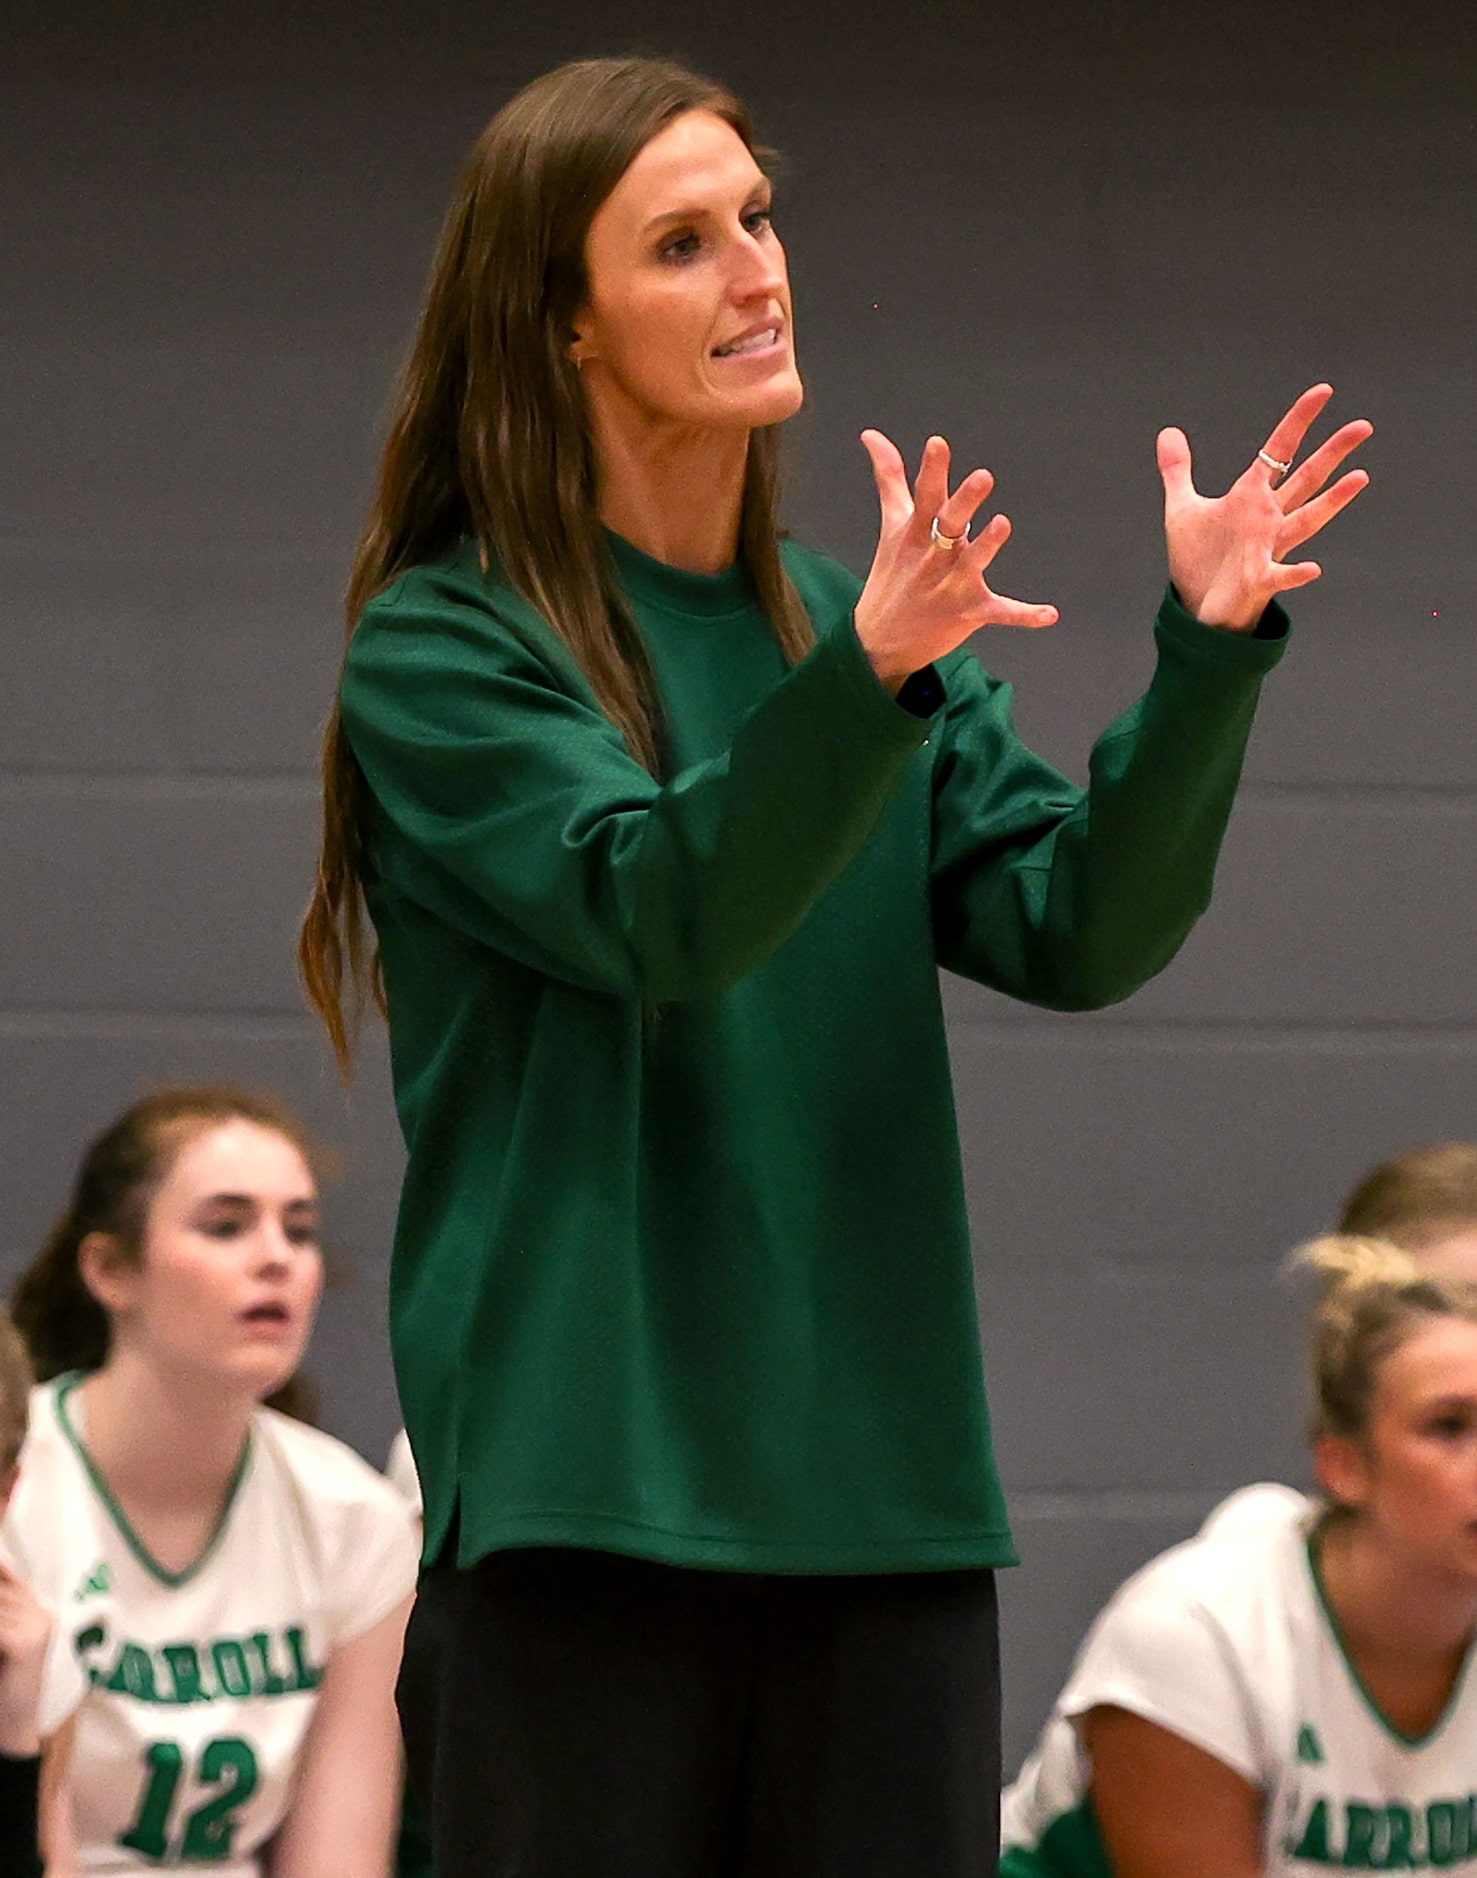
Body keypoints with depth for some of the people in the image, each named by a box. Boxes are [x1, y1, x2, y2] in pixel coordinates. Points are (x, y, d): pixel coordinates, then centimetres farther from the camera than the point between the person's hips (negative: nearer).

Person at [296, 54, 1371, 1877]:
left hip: (888, 1501, 5)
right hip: (585, 1502, -4)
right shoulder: (439, 649, -3)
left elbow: (1078, 929, 0)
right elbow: (657, 910, -19)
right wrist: (865, 677, -35)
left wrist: (1208, 647, -15)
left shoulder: (857, 620, 13)